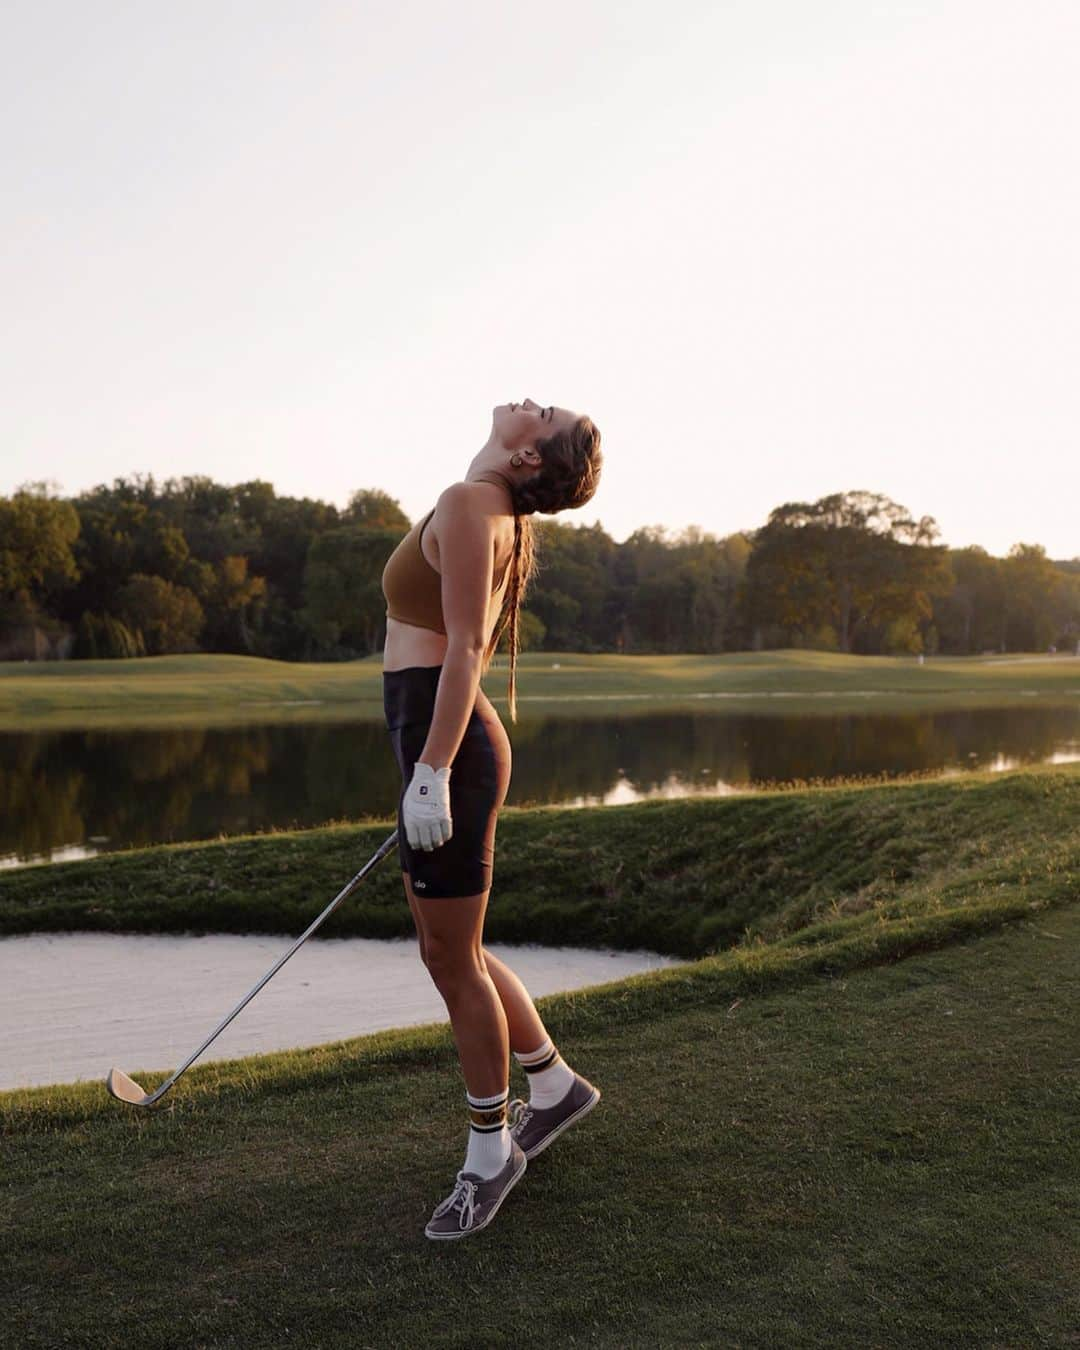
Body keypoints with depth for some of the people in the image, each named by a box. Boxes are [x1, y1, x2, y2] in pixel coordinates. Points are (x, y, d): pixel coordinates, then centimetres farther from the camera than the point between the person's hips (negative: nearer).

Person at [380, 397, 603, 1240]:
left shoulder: (469, 503, -11)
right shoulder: (491, 512, 17)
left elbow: (465, 647, -19)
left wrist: (431, 772, -21)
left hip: (447, 744, -9)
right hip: (440, 739, 9)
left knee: (453, 959, 3)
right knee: (451, 952, 18)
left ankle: (491, 1152, 19)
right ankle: (555, 1084, 34)